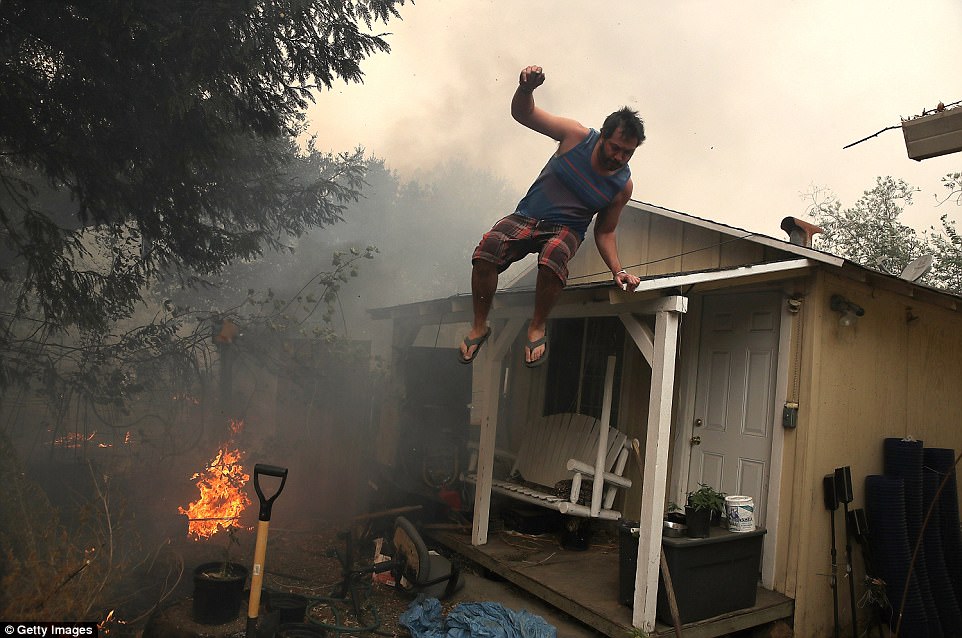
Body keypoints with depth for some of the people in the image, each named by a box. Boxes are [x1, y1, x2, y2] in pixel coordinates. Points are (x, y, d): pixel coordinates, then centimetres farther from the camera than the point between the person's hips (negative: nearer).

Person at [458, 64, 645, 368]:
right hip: (527, 217, 1)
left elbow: (605, 232, 6)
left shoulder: (623, 185, -3)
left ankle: (537, 326, -14)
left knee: (554, 256, -40)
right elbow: (522, 113, -8)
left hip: (566, 229, 0)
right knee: (487, 249, -31)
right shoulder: (576, 136, -8)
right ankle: (479, 325, -9)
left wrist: (618, 270, -10)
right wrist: (526, 88, -32)